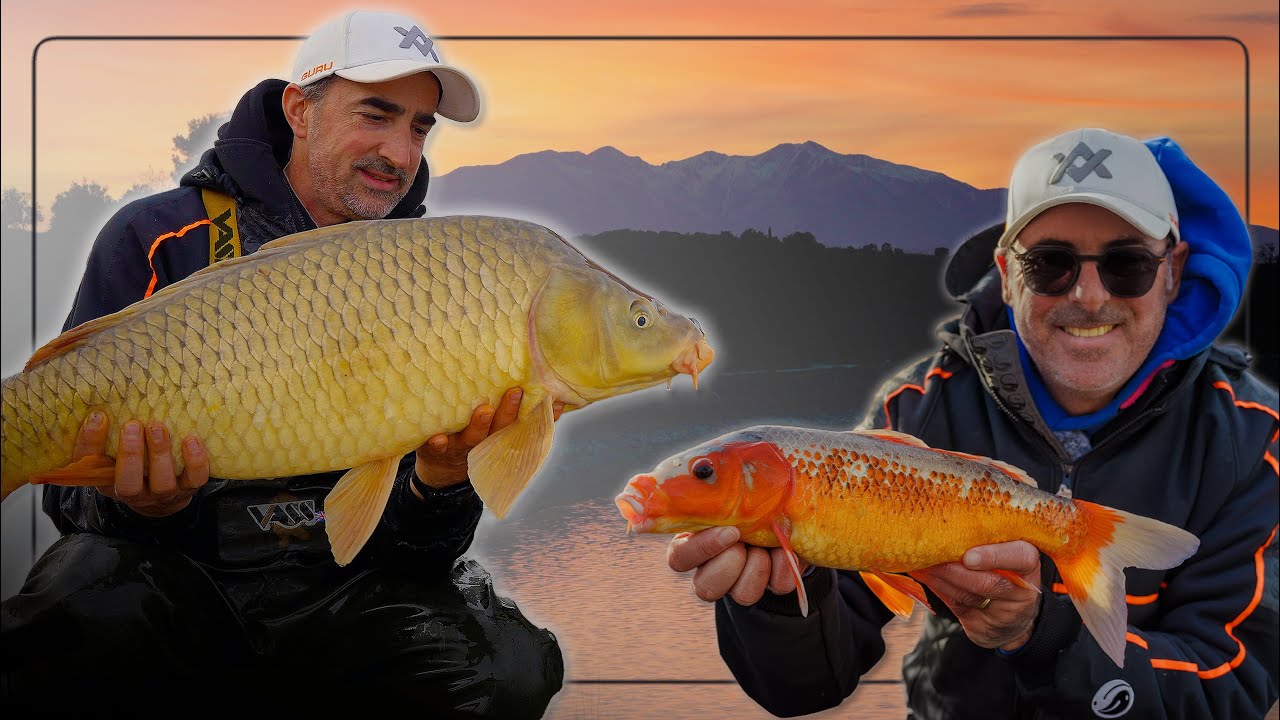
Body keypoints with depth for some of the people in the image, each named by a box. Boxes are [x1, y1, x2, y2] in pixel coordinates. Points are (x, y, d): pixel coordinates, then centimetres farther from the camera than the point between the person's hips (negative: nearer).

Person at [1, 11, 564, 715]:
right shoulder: (160, 240, 0)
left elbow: (417, 552, 1)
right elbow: (75, 493, -3)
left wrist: (441, 478, -23)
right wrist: (142, 508, -27)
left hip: (344, 588, 3)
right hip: (187, 575, -3)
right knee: (83, 588, -37)